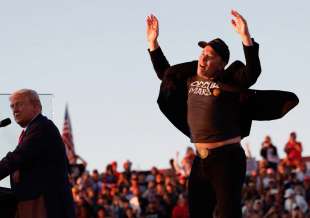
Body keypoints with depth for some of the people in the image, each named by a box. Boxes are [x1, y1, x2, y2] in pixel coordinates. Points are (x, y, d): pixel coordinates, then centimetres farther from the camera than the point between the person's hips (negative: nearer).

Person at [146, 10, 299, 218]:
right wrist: (153, 41, 22)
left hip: (228, 158, -7)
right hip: (201, 160, 7)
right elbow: (165, 73, 28)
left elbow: (253, 72, -25)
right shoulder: (190, 80, 12)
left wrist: (246, 37, -37)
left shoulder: (229, 82, -7)